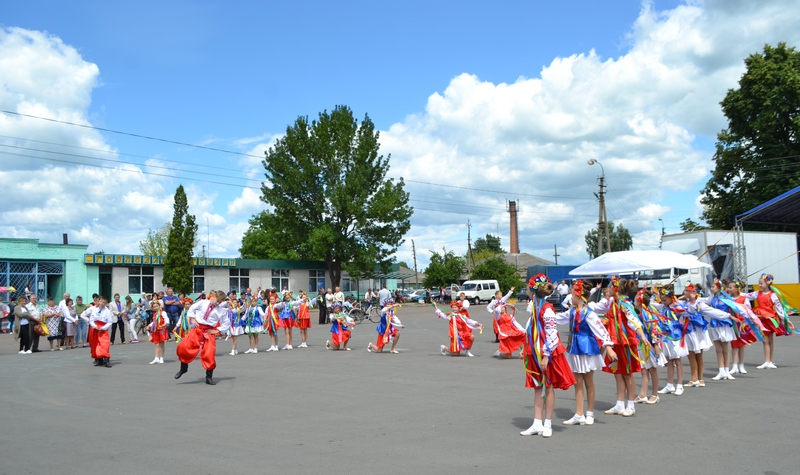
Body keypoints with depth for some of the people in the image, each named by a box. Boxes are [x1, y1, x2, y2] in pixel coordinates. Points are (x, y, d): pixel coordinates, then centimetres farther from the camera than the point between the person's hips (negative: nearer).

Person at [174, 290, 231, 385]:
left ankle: (209, 377, 12)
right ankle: (183, 368, 21)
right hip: (198, 328, 1)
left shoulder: (221, 310, -3)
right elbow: (192, 308, 13)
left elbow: (227, 323, 4)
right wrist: (193, 319, 3)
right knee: (183, 346, -7)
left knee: (209, 354, -7)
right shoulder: (203, 303, -1)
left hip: (209, 332, -1)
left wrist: (217, 330, -3)